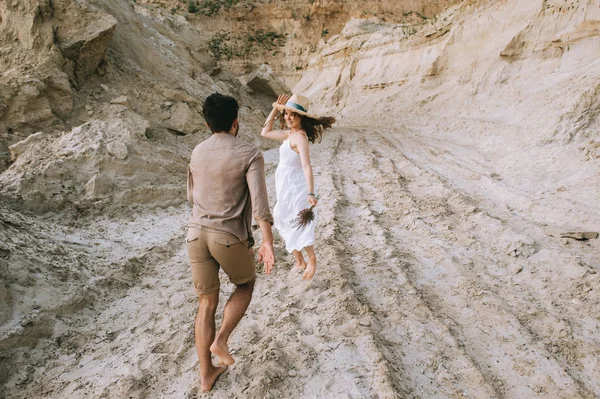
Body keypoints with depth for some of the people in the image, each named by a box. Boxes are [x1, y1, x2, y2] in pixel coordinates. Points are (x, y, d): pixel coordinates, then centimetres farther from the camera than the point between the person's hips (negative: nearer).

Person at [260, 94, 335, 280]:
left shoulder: (300, 136, -21)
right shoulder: (290, 134, 5)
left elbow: (306, 166, -31)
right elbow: (265, 132, 16)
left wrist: (311, 193, -41)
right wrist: (275, 109, 7)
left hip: (295, 187, -9)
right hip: (285, 187, 9)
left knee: (298, 225, 1)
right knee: (286, 225, 17)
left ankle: (311, 259, 20)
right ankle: (299, 262, 30)